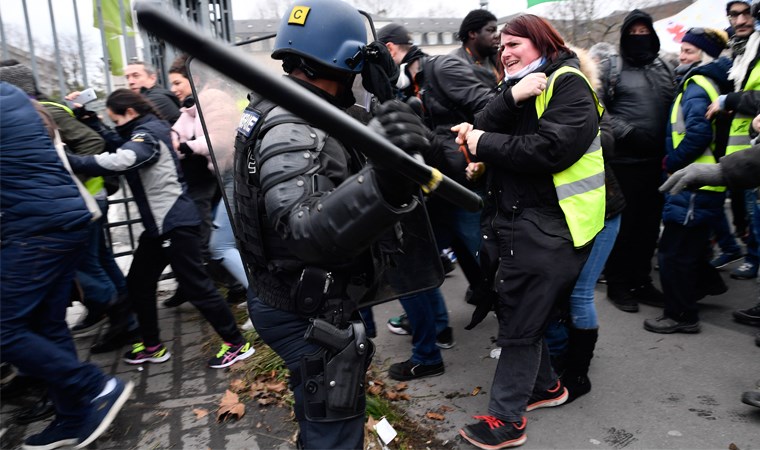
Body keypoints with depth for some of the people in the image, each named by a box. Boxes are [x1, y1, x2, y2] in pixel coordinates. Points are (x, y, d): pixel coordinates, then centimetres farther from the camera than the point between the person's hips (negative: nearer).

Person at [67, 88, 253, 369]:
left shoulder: (148, 133, -14)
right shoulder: (146, 130, 16)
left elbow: (119, 161, -31)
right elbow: (119, 146, 23)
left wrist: (71, 161, -29)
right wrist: (93, 123, 16)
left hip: (175, 222, -10)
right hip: (159, 222, 10)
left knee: (196, 285, -6)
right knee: (138, 283, 15)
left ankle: (237, 344, 5)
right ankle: (152, 345, 29)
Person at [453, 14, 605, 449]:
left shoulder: (568, 83, -9)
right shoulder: (519, 86, 16)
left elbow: (550, 149, -25)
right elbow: (482, 132, -1)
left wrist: (483, 144, -16)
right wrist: (511, 98, -18)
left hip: (549, 225, -8)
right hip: (514, 218, 8)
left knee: (520, 323, -2)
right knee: (518, 311, 18)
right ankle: (545, 385, 38)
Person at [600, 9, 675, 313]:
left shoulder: (664, 69, 17)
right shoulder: (610, 69, 1)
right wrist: (627, 132, -17)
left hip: (657, 161, 6)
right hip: (624, 161, -5)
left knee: (650, 224, 10)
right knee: (623, 224, 0)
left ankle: (641, 282, 23)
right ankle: (618, 285, 13)